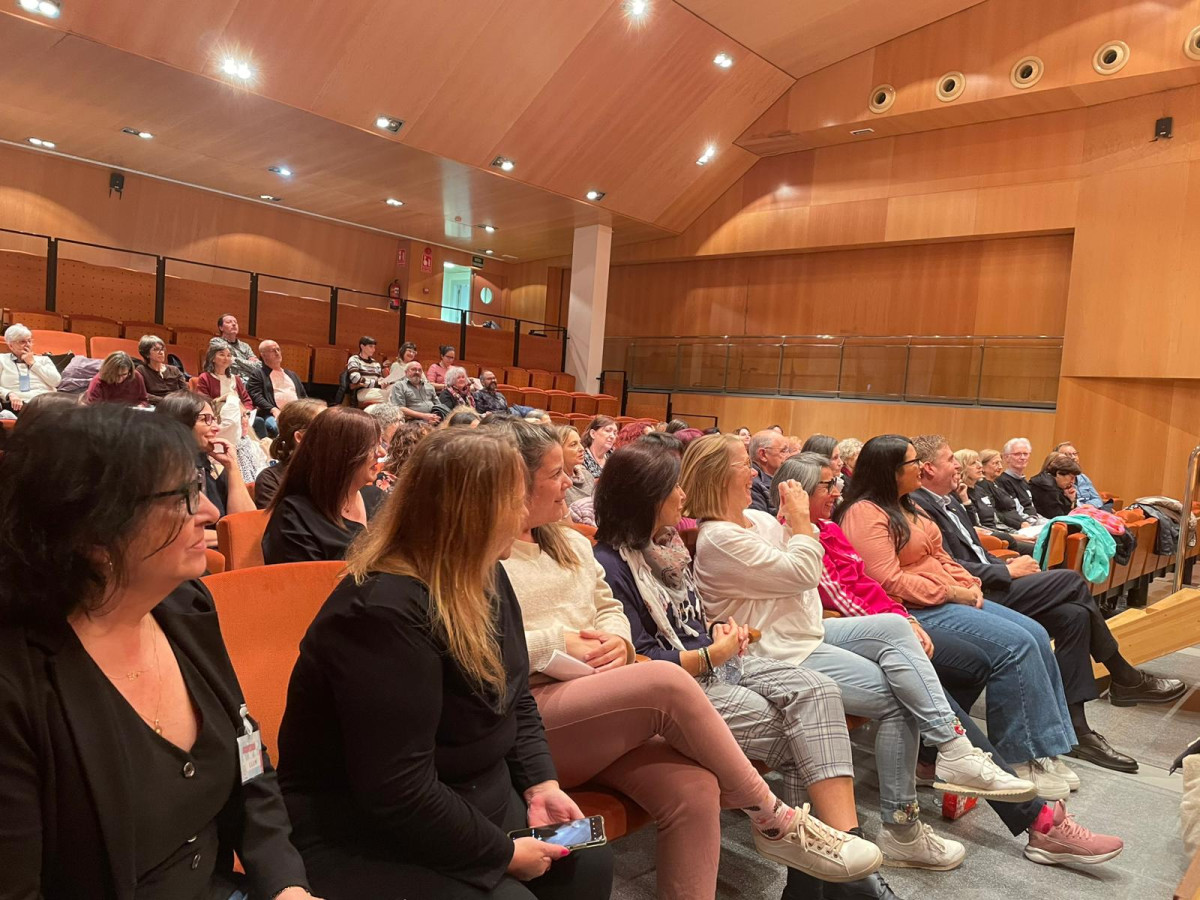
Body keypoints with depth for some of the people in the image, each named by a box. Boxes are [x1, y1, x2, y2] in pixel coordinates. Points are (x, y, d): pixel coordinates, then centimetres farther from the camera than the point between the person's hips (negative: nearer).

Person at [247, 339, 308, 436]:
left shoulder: (292, 374, 30)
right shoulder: (257, 374, 14)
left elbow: (303, 396, 27)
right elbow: (256, 396, 0)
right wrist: (273, 410, -17)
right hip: (274, 414, -4)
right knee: (275, 426, -40)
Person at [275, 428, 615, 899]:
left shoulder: (485, 578, 1)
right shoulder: (384, 614, -29)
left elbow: (517, 701, 11)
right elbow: (398, 795, -28)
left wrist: (540, 784, -5)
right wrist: (503, 853, -18)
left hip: (474, 800, 8)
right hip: (367, 836, -8)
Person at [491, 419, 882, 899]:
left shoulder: (570, 544, 21)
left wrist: (615, 639, 2)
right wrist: (554, 645, -13)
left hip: (600, 714, 7)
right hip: (526, 717, -7)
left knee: (694, 788, -21)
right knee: (667, 682, -27)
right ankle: (774, 820, -8)